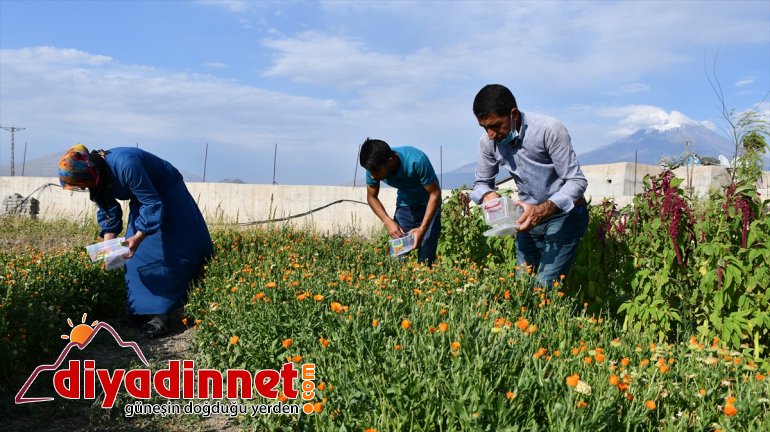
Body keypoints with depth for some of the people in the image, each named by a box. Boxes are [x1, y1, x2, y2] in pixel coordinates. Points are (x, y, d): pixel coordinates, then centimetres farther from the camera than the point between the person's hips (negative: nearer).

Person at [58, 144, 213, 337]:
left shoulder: (125, 165, -37)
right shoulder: (98, 177, -11)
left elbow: (152, 203, -33)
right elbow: (108, 212, -1)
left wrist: (139, 237, -38)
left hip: (168, 195, -8)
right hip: (143, 199, 8)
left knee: (180, 251, -3)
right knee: (139, 255, 0)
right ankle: (155, 313, 2)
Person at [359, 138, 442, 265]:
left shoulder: (417, 161, -35)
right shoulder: (374, 166, -21)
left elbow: (435, 193, -26)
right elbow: (372, 197, -7)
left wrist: (422, 229, -32)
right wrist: (388, 221, -23)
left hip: (427, 205, -4)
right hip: (404, 205, 4)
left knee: (425, 260, -12)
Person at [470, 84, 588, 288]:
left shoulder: (549, 129, -24)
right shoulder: (488, 141, -9)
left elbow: (577, 181, -22)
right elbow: (481, 183, 3)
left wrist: (544, 209, -37)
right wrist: (488, 195, -22)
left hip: (564, 214, -5)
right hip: (530, 216, 5)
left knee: (545, 287, -14)